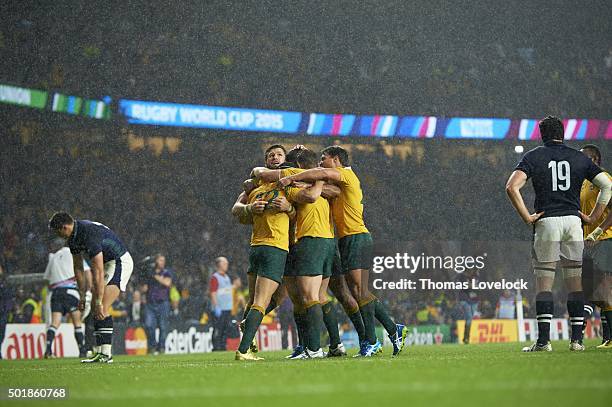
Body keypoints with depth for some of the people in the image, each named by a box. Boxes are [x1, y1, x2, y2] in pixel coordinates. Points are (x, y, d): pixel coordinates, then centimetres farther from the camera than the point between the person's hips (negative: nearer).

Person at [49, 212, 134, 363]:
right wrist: (82, 296, 7)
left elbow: (98, 273, -31)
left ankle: (106, 354, -19)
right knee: (95, 309, 6)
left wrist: (99, 302, -30)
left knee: (102, 309, -18)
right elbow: (78, 268, 10)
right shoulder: (73, 237, 0)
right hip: (107, 264, 10)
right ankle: (99, 352, 6)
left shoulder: (89, 235, -30)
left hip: (120, 262, -10)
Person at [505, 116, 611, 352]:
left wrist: (527, 217, -6)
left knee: (544, 284, 0)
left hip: (546, 222, -2)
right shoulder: (579, 158, 10)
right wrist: (593, 217, 7)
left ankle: (543, 341, -5)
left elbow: (512, 187, -12)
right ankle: (577, 339, 5)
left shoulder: (533, 157, 2)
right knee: (575, 282, 8)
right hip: (573, 221, 2)